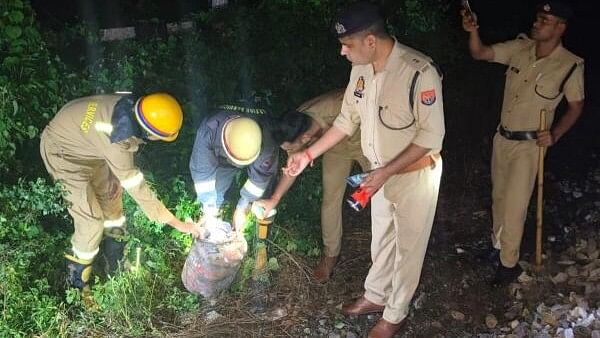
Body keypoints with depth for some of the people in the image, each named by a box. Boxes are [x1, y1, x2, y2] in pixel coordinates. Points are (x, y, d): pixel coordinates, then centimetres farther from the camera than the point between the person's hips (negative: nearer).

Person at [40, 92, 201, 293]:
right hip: (64, 153, -8)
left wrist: (115, 177, 0)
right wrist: (177, 224, -25)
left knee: (110, 194, 18)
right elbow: (137, 189, -31)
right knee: (91, 219, -10)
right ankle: (77, 282, 11)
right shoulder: (117, 143, -40)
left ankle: (116, 261, 38)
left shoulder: (131, 105, -21)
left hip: (83, 140, 8)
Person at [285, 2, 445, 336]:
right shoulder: (362, 69, -7)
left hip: (415, 174, -6)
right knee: (381, 238, 24)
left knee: (408, 245, 12)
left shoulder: (420, 71, -30)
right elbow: (348, 119, 5)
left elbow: (431, 135, -25)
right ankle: (376, 295, 46)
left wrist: (386, 172, -27)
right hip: (382, 171, 7)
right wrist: (309, 154, 0)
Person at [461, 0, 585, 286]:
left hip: (529, 145, -5)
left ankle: (509, 264, 15)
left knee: (514, 206, -2)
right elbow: (479, 54, -5)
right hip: (502, 137, 5)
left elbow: (576, 106, -3)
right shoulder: (520, 48, -5)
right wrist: (473, 31, -25)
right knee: (499, 196, 20)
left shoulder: (570, 65, -15)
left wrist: (555, 134, -16)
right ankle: (497, 244, 40)